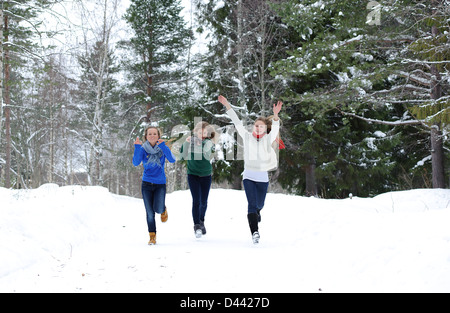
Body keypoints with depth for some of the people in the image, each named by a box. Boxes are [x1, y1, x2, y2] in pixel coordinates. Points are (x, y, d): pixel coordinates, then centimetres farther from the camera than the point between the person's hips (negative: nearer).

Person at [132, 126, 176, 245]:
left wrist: (163, 146, -24)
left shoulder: (162, 148, 0)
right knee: (150, 212, 1)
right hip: (146, 184, 1)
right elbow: (136, 163, -13)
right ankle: (152, 236, 15)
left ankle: (163, 210, 23)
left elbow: (172, 159, -16)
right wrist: (137, 148, -22)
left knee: (158, 209, -14)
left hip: (160, 183, 0)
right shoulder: (143, 149, 0)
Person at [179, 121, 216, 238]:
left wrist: (206, 145, -39)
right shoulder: (190, 141, -5)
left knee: (204, 201, 9)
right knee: (196, 200, -12)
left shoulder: (209, 142, -8)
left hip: (206, 175, 1)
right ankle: (197, 226, -11)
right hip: (193, 175, -1)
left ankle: (201, 221, 34)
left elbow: (208, 157, -25)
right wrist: (186, 143, -22)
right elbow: (182, 156, -11)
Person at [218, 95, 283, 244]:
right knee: (252, 203, -14)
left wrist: (275, 115, -37)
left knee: (259, 204, 14)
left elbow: (275, 129, -18)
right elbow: (237, 122, 0)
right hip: (248, 176, -1)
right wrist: (227, 105, -6)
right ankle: (254, 232, -19)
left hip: (262, 177, 1)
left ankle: (256, 215, 50)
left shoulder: (268, 139, 0)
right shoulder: (247, 137, 4)